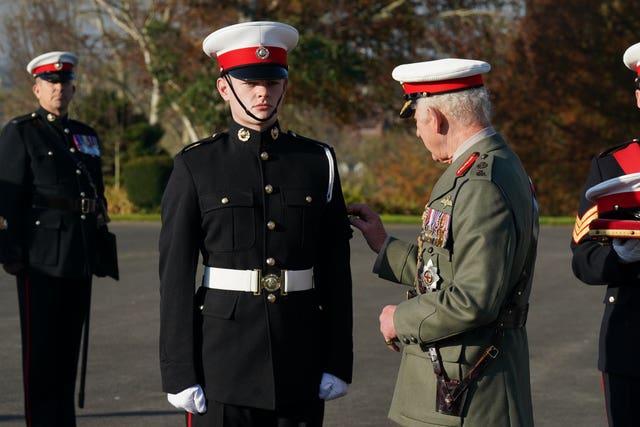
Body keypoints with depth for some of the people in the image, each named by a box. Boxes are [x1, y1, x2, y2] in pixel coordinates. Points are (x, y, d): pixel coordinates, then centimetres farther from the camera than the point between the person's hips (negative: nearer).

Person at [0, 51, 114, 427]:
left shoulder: (87, 136, 16)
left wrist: (101, 250, 17)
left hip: (80, 258, 6)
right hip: (41, 259, -6)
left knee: (69, 344, 11)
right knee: (41, 350, -2)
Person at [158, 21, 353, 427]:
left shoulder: (318, 161, 6)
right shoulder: (195, 166, -1)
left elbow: (336, 270, 6)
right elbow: (176, 275, -3)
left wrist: (339, 361, 2)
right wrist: (179, 373, -7)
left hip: (300, 358, 2)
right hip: (223, 355, -2)